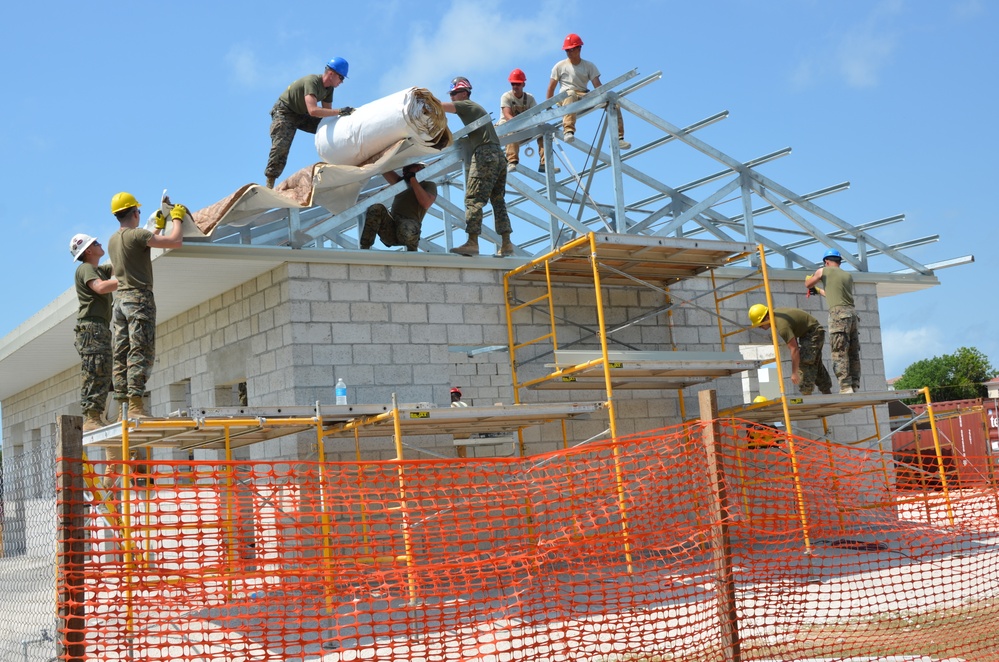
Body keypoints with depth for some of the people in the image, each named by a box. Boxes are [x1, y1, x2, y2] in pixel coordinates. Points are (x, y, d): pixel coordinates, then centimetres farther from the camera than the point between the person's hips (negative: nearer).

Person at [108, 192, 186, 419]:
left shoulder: (113, 240, 16)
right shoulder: (136, 235, -9)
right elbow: (175, 241, -14)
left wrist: (159, 226, 36)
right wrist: (177, 218, 3)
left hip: (120, 299, 8)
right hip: (139, 298, -8)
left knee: (121, 356, 4)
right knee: (140, 353, -11)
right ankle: (135, 405, -18)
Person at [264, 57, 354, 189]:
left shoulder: (329, 88, -4)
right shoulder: (311, 81, -31)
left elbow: (327, 112, -2)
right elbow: (313, 110, -44)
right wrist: (340, 111, -44)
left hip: (301, 115, 8)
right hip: (284, 112, -8)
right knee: (280, 148, -21)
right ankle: (269, 185, -18)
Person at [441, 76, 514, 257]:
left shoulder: (466, 105, 2)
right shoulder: (477, 108, 28)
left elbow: (440, 106, -7)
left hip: (484, 155, -9)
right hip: (498, 155, 9)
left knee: (474, 199, -14)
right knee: (498, 201, 8)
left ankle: (472, 242, -24)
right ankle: (506, 244, 6)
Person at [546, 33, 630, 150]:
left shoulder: (589, 66, 12)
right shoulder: (560, 66, 9)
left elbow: (598, 85, 0)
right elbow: (551, 87, 6)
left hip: (585, 97, 3)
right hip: (565, 97, -3)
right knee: (570, 94, -42)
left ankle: (618, 138, -18)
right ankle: (568, 131, -58)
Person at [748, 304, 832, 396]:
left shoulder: (782, 326, -35)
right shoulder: (775, 313, -5)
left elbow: (794, 349, -34)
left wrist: (794, 373, -29)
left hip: (813, 332, -11)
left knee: (803, 362, -21)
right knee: (815, 364, 18)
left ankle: (806, 394, -22)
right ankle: (827, 394, 28)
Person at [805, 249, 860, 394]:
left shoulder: (824, 271, 8)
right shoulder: (848, 276, 23)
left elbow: (808, 285, 23)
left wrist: (809, 278, 47)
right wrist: (820, 291, 51)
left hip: (838, 314, -6)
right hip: (852, 313, 6)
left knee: (840, 354, -9)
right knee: (854, 354, 7)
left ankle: (846, 387, -16)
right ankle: (855, 386, 5)